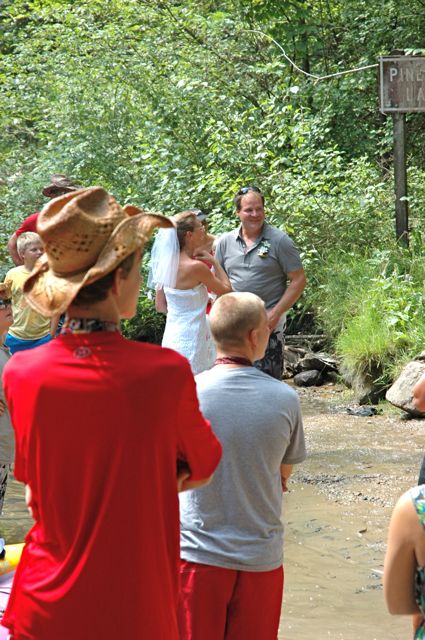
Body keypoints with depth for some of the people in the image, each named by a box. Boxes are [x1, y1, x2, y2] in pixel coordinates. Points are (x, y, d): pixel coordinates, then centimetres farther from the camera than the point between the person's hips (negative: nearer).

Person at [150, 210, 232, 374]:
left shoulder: (168, 264, 4)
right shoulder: (196, 267, -17)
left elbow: (160, 306, 13)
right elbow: (226, 290, -2)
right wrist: (214, 262, 7)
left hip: (171, 337, 8)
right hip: (190, 340, -8)